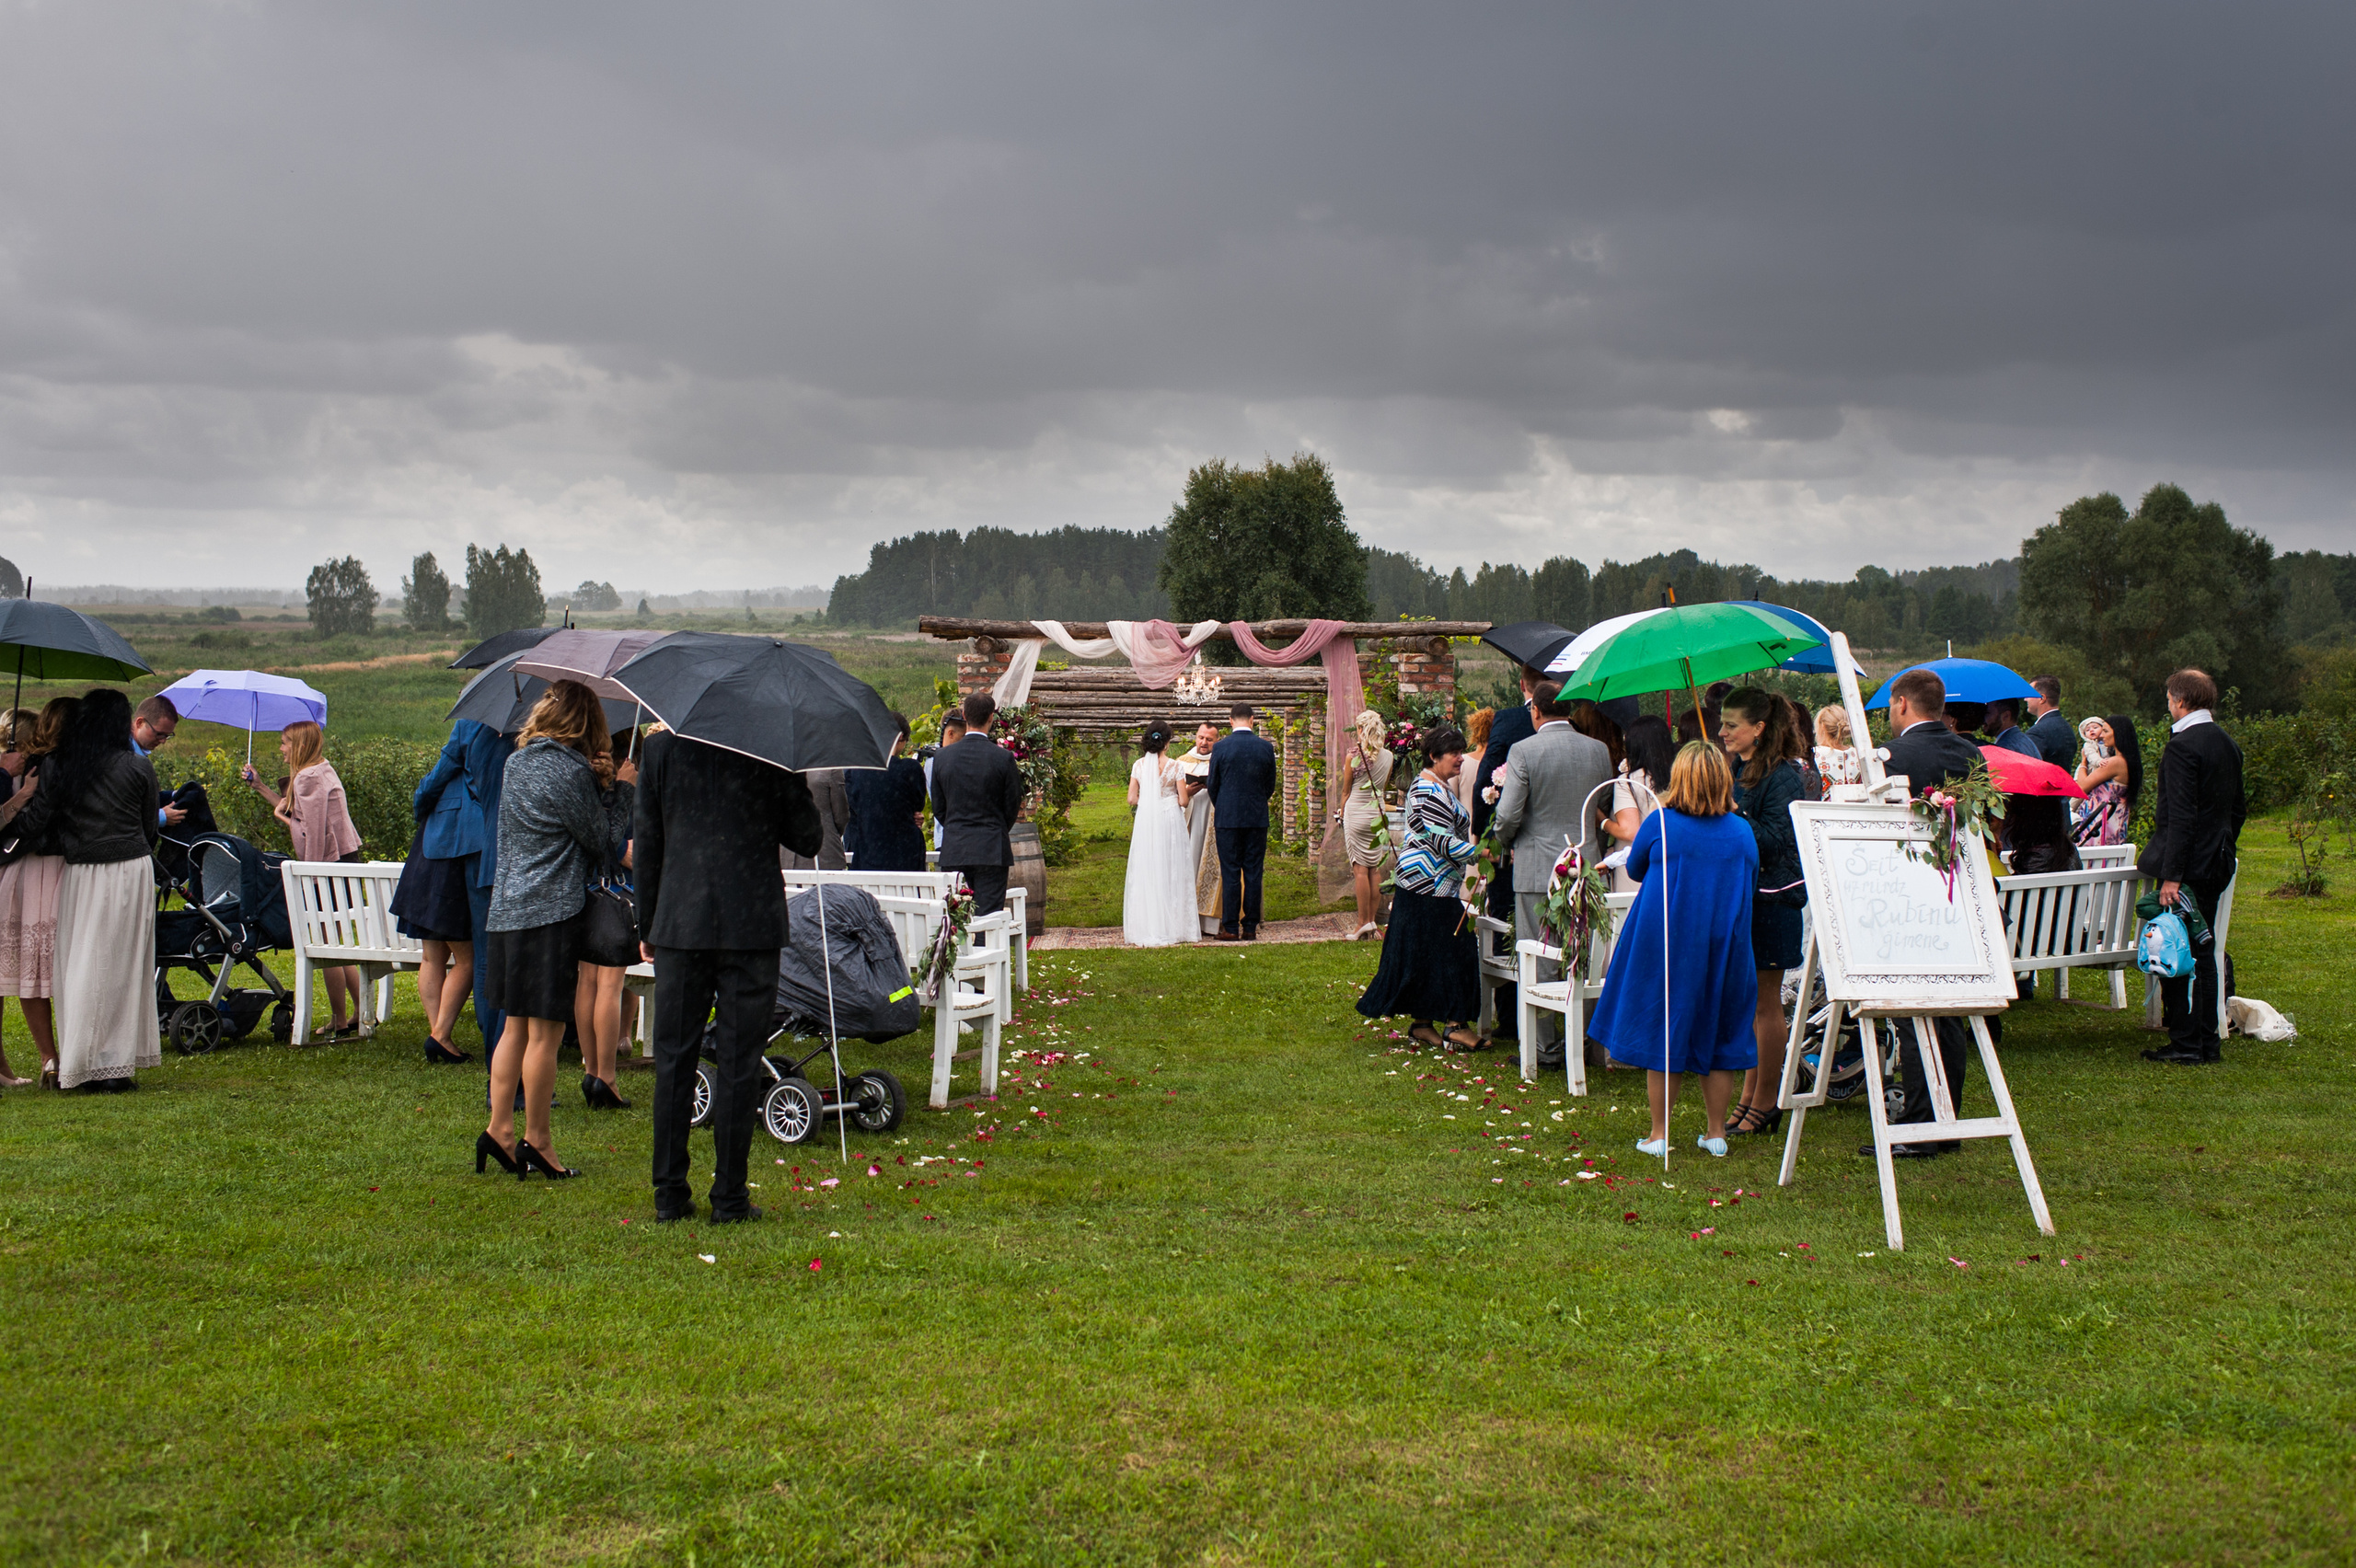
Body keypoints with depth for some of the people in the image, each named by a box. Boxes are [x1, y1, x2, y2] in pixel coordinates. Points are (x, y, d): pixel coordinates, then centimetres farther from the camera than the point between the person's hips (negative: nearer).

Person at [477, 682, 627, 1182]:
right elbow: (602, 842, -4)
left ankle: (499, 1130, 16)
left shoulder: (516, 762, 10)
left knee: (516, 1026, 15)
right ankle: (536, 1140, 6)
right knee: (545, 1033, 0)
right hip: (553, 911, -8)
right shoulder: (571, 771, -13)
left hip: (507, 909, 8)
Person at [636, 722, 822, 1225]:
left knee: (673, 1059, 9)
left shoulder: (661, 746, 1)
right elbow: (807, 839, -1)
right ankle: (729, 1197, 6)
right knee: (737, 1064, 3)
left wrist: (646, 926, 13)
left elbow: (646, 844, 5)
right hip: (752, 925, -1)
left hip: (679, 923, 2)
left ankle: (669, 1196, 12)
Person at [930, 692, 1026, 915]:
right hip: (991, 850, -3)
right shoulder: (1003, 758, -9)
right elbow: (1013, 806, 0)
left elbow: (938, 807, 7)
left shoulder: (942, 757, 0)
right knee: (989, 916, -2)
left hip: (953, 851, 3)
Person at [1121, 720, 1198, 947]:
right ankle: (1171, 926, 7)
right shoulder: (1173, 766, -8)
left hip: (1145, 821, 3)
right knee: (1171, 872, 4)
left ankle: (1145, 927, 10)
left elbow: (1132, 799, 1)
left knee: (1145, 872, 8)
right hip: (1170, 820, -2)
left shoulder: (1138, 766, 0)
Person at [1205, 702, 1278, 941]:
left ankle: (1230, 928, 1)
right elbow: (1270, 786, 8)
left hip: (1228, 817, -2)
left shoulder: (1220, 748, -7)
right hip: (1258, 818, 2)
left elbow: (1212, 785, 2)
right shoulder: (1266, 748, 0)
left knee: (1230, 874, 1)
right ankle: (1250, 928, 7)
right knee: (1253, 873, 5)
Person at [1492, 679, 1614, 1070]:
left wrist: (1507, 841, 7)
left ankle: (1542, 1047, 6)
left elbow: (1508, 814, -13)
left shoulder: (1523, 751, -11)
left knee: (1539, 965, 3)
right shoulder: (1598, 750, 3)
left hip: (1537, 868, -4)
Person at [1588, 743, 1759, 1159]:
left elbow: (1634, 868, 5)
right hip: (1723, 948, 2)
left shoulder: (1660, 823, -12)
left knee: (1663, 1035, 6)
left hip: (1664, 945, -2)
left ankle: (1659, 1135, 9)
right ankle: (1715, 1132, 17)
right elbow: (1750, 887, 10)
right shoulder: (1742, 833, -4)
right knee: (1717, 1033, 12)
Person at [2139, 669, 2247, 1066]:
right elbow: (2238, 809, 18)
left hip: (2190, 865, -9)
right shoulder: (2227, 744, 11)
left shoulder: (2182, 747, -17)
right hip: (2217, 864, 9)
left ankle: (2186, 1045, -1)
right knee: (2203, 951, 14)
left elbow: (2181, 816, -22)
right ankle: (2207, 1042, 18)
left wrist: (2171, 876, -21)